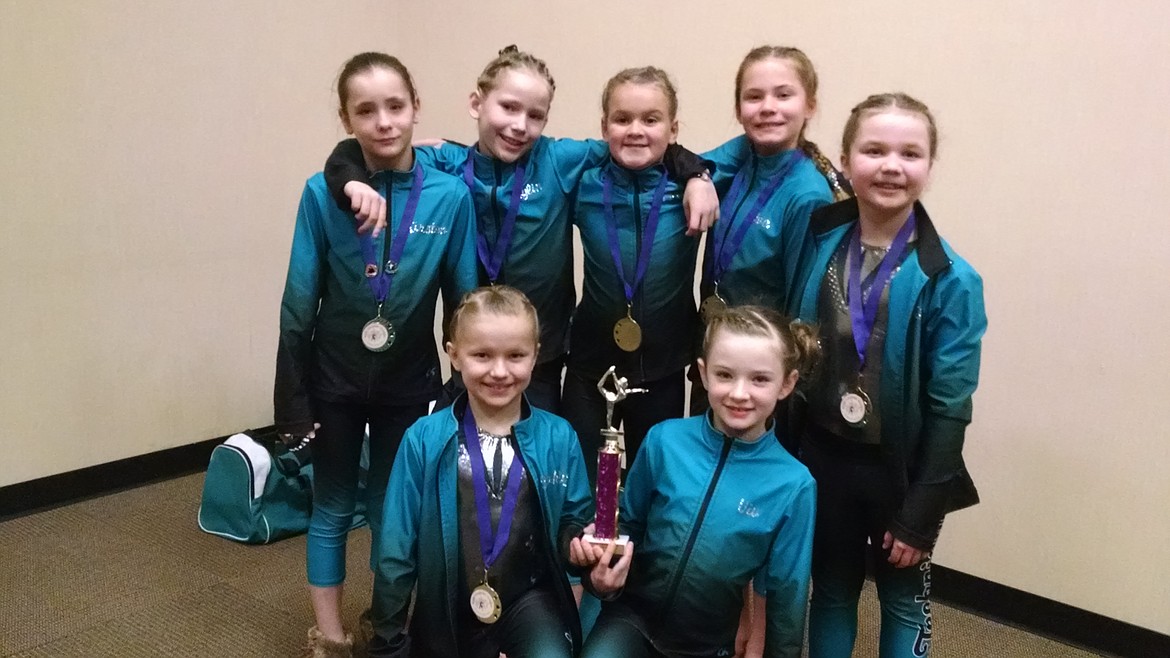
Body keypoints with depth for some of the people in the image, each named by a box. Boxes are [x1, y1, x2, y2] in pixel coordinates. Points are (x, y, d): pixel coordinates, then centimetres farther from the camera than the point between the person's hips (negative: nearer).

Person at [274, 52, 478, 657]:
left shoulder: (450, 195, -11)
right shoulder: (322, 193, -13)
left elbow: (464, 302, -3)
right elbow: (299, 305, -8)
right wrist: (293, 400, -7)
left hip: (409, 383, 1)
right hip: (334, 381, 0)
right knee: (332, 509, 13)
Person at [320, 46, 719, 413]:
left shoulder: (560, 162, -4)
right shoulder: (446, 165, -3)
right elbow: (351, 153, -3)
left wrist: (696, 175, -14)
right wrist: (355, 182, -24)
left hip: (540, 364, 0)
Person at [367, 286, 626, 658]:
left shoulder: (558, 437, -8)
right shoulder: (423, 439, -11)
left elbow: (573, 521, 5)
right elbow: (398, 547, -5)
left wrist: (581, 543, -19)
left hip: (530, 599, 0)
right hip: (447, 610, 1)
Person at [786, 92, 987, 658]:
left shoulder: (949, 280, -16)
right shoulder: (818, 246, -6)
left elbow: (949, 407, -14)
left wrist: (921, 513, -13)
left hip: (899, 468, -2)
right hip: (822, 456, 3)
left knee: (903, 600, 17)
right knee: (830, 592, 20)